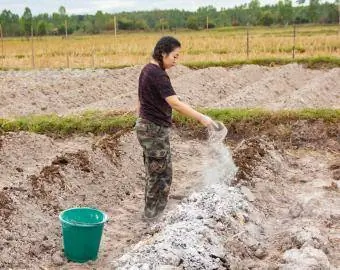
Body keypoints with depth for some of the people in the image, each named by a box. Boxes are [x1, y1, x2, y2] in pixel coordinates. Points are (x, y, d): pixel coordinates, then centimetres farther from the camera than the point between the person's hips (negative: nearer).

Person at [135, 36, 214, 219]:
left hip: (145, 126, 10)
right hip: (155, 129, -10)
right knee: (160, 174, 2)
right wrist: (201, 118, -29)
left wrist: (141, 121, 23)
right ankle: (153, 213, 13)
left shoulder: (147, 70, 10)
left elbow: (140, 101, 17)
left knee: (155, 173, 17)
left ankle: (152, 211, 27)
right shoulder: (158, 74, -20)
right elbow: (175, 103, -29)